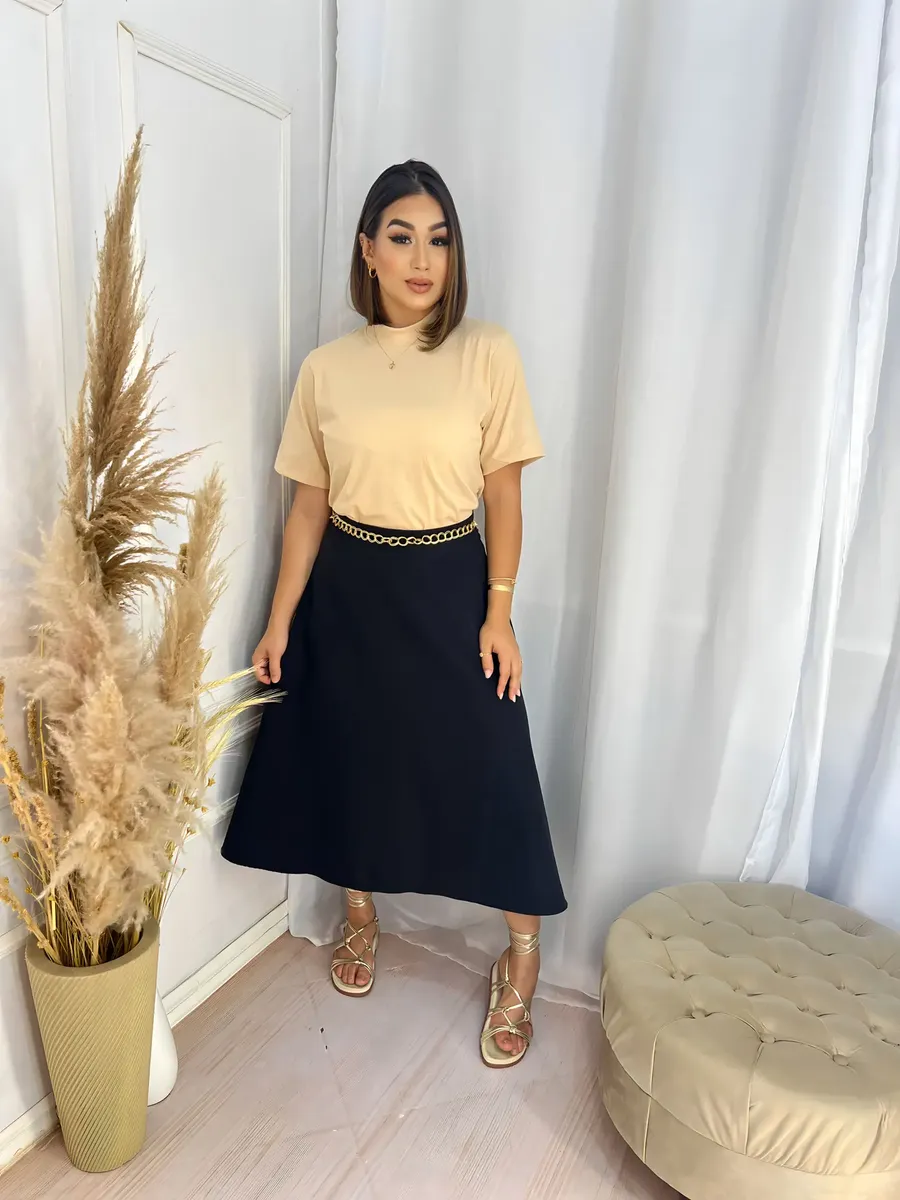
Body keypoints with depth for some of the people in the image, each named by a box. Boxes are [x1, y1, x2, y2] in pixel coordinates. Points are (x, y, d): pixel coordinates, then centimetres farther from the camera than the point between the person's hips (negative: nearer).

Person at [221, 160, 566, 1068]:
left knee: (487, 770, 2)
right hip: (348, 590, 3)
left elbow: (504, 494, -4)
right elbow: (308, 504, 3)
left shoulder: (487, 353, -5)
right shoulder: (325, 368, 0)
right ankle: (360, 919, 41)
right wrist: (281, 621, 2)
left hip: (448, 587, -2)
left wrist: (499, 612, -8)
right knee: (351, 756, 14)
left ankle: (522, 959, 25)